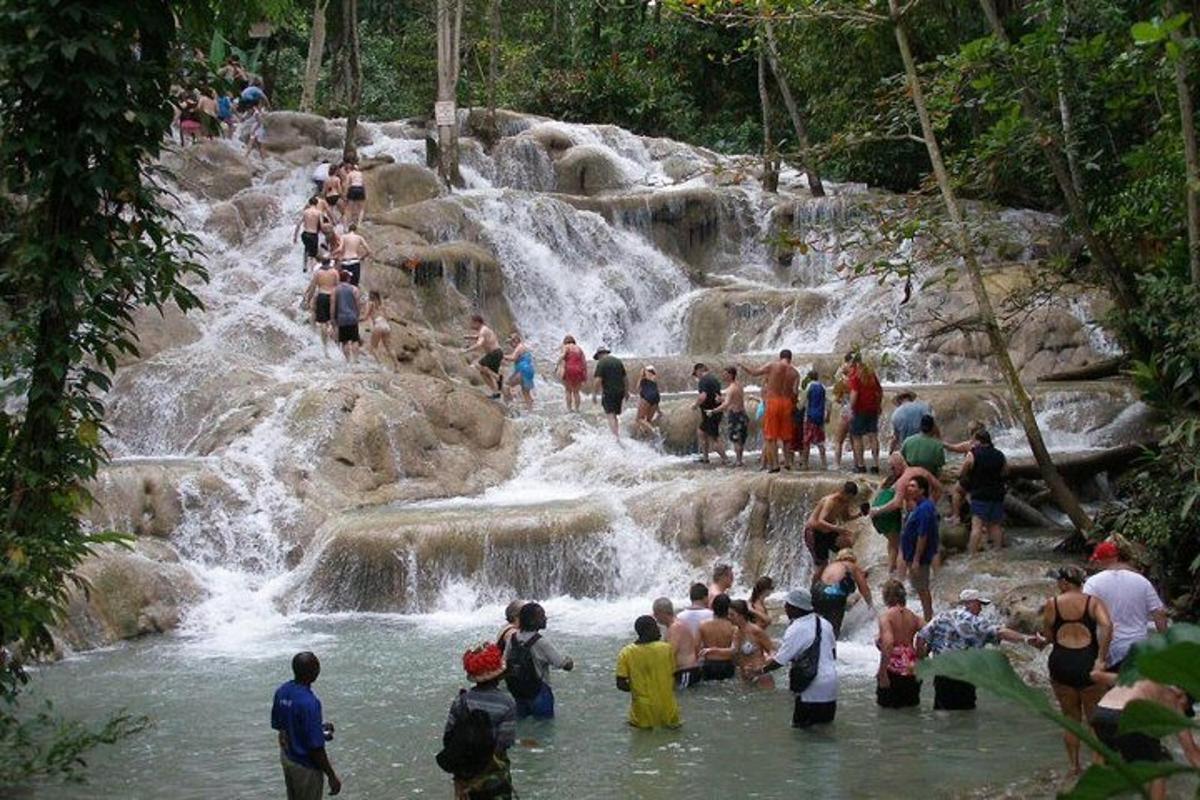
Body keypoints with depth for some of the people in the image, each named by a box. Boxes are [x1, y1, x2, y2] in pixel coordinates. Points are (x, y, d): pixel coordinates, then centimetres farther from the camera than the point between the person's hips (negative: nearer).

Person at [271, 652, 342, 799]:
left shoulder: (281, 691, -7)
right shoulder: (308, 703, -32)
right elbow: (316, 747, -28)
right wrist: (332, 776, -17)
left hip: (287, 757, 8)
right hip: (305, 765, -8)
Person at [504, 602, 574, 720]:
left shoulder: (513, 638, -5)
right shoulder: (540, 643, -24)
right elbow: (561, 664, -19)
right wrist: (568, 661, 3)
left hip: (517, 691, 7)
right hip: (538, 692, -7)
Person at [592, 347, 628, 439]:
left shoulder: (601, 363, -7)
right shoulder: (619, 361, 12)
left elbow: (598, 380, -14)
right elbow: (625, 379, 14)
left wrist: (594, 394, -8)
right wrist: (626, 392, 21)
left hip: (608, 392, -6)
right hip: (620, 392, 6)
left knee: (610, 415, -6)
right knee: (616, 415, 17)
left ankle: (615, 436, -17)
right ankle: (618, 434, 18)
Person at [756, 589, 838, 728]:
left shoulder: (795, 630, -16)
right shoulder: (824, 623, 5)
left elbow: (779, 661, -15)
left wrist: (759, 670, -1)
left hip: (812, 688, -6)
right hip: (831, 680, 7)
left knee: (800, 724, 7)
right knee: (826, 721, 19)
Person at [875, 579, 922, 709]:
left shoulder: (886, 616, -9)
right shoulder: (912, 616, 8)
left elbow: (888, 643, -22)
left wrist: (882, 672, -21)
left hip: (893, 670, -6)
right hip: (911, 670, 6)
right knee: (910, 709, 16)